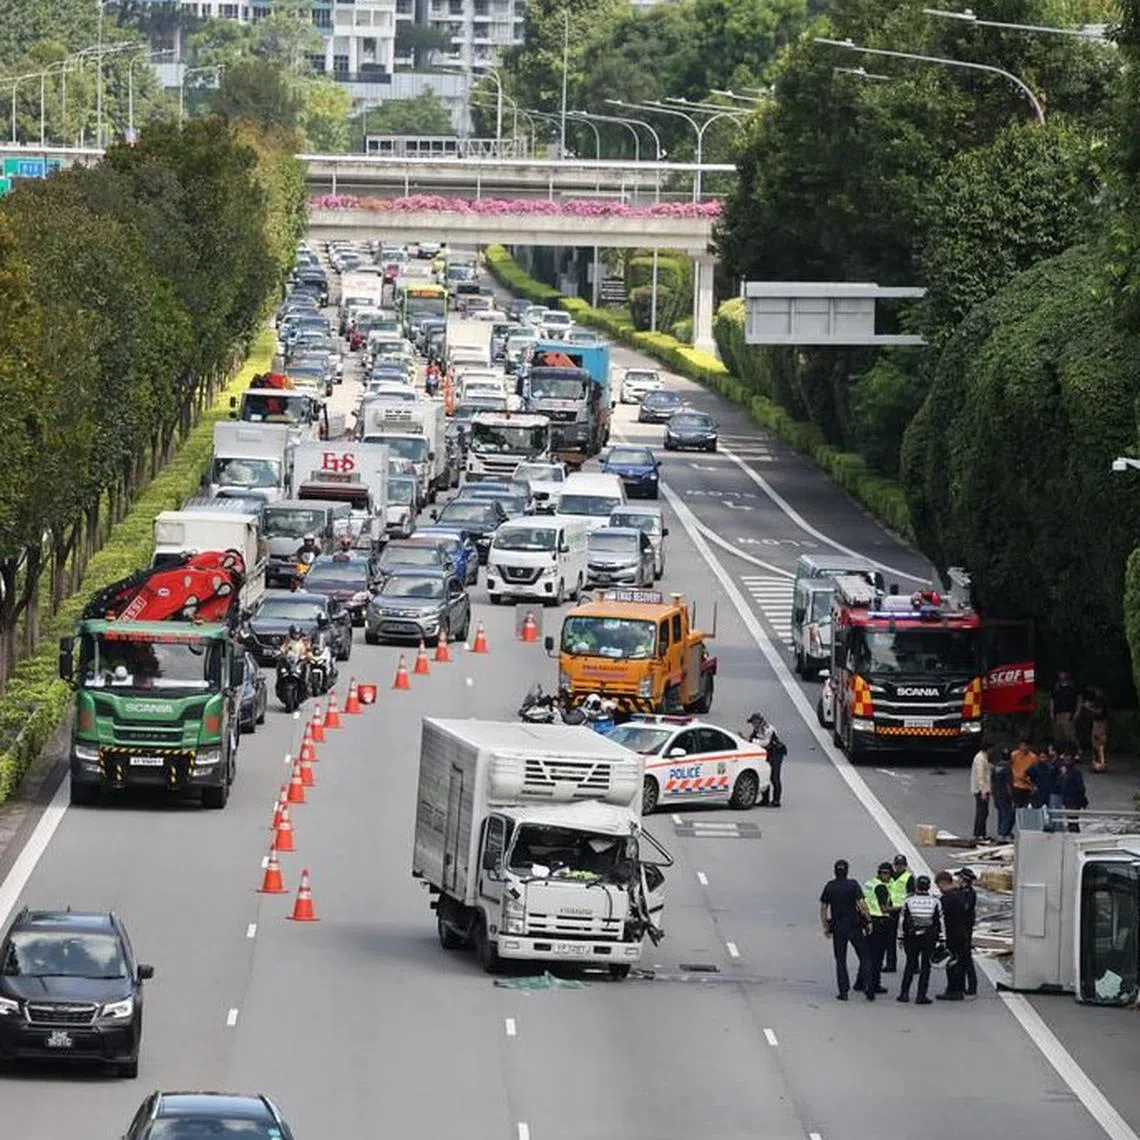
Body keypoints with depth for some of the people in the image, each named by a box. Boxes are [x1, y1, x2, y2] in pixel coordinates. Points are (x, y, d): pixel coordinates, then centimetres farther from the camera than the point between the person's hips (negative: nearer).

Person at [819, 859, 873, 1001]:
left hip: (837, 927, 2)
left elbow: (823, 908, 5)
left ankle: (843, 991, 3)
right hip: (854, 925, -2)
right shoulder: (853, 885, -7)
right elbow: (862, 905, -14)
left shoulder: (829, 887, 2)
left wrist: (825, 927, 13)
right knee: (864, 957, 7)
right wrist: (868, 920, -5)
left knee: (840, 960, 8)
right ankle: (868, 988, -1)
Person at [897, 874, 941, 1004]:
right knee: (925, 965, 3)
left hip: (911, 937, 1)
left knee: (910, 964, 12)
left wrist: (901, 937, 11)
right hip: (929, 938, -1)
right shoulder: (935, 902, -1)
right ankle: (921, 995, -1)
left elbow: (902, 921, 2)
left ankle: (904, 993, 10)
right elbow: (940, 922, 2)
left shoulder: (909, 901, -1)